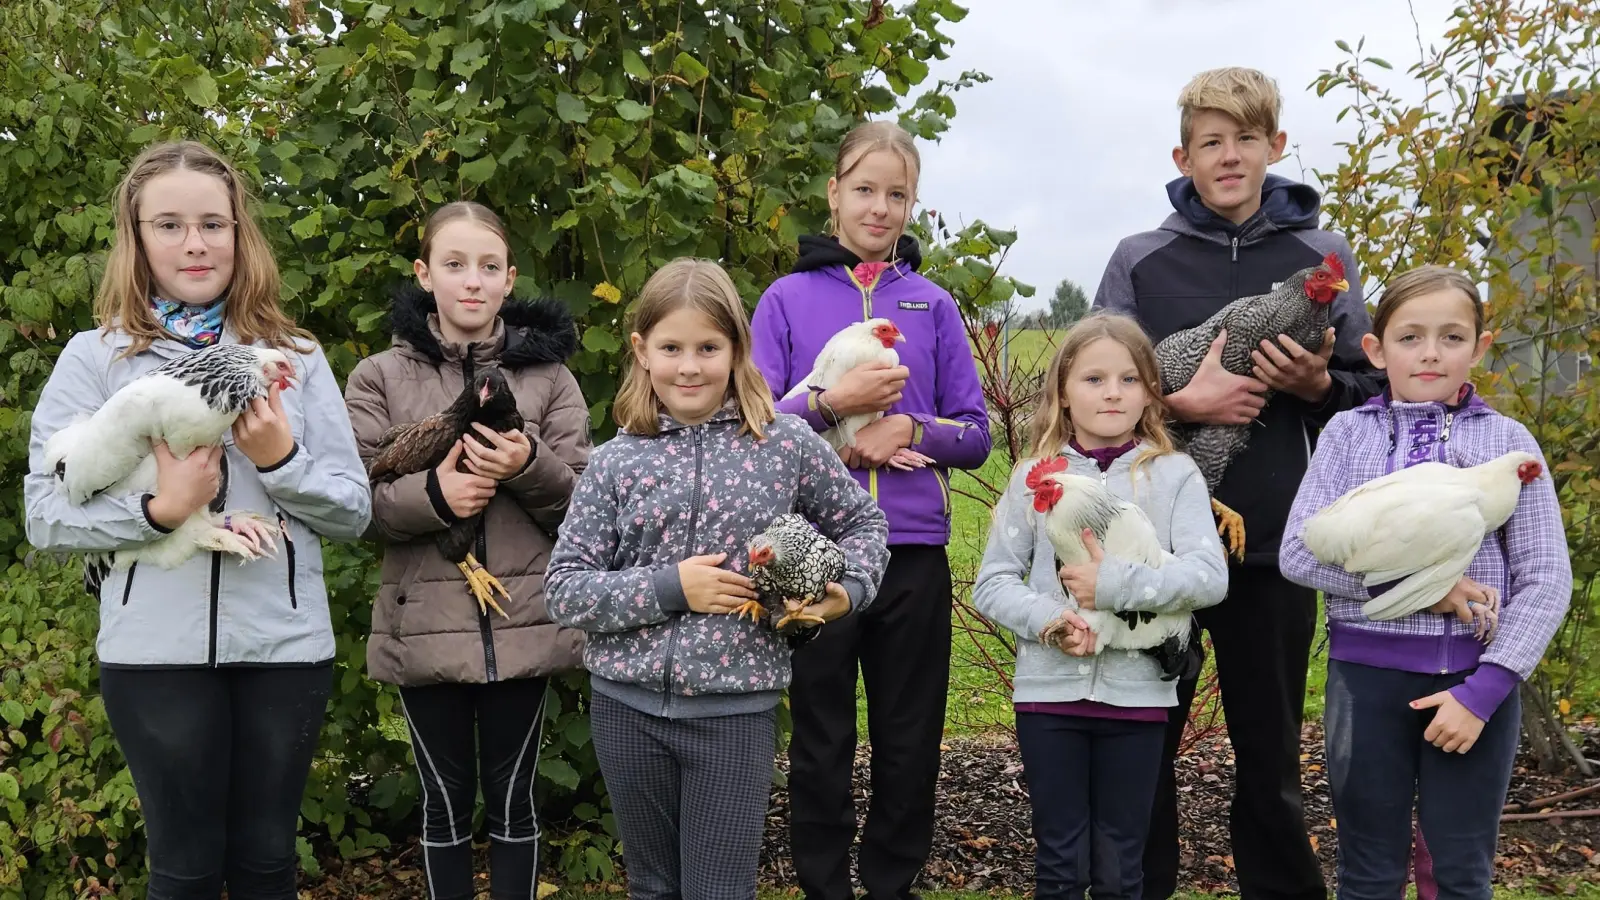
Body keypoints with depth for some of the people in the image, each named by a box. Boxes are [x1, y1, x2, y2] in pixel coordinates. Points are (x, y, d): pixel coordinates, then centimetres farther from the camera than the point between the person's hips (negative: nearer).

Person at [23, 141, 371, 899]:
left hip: (285, 644, 2)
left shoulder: (297, 358, 6)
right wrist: (158, 511, -20)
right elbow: (44, 516, -4)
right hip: (156, 651, -1)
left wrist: (280, 461, -14)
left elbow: (354, 512, 4)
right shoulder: (94, 358, 1)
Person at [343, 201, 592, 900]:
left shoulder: (547, 374, 4)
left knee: (512, 795, 9)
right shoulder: (380, 378, 3)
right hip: (424, 626, 0)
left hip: (524, 624, 0)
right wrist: (432, 495, -20)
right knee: (445, 798, 11)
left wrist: (529, 468, -18)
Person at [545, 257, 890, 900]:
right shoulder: (616, 462, -2)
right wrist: (668, 587, -15)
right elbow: (563, 590, -4)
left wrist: (846, 593, -7)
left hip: (737, 708, -1)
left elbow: (863, 524, 11)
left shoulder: (787, 443, -3)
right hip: (629, 706, 2)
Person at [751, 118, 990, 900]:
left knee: (910, 743, 10)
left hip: (914, 550, 2)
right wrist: (832, 404, -19)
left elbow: (975, 434, 6)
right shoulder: (788, 298, 3)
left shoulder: (933, 306, 7)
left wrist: (909, 431, -12)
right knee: (822, 744, 8)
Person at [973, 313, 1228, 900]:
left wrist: (1117, 585, -20)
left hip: (1136, 692, 0)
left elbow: (1209, 576, -10)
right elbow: (992, 584, 2)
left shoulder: (1174, 475, 0)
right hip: (1049, 693, 1)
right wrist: (1047, 618, -16)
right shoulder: (1036, 477, 3)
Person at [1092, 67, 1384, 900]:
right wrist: (1180, 402, -14)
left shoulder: (1321, 256, 7)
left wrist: (1316, 385, -11)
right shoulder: (1139, 260, 5)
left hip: (1275, 543, 0)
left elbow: (1367, 393, 10)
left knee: (1270, 748, 9)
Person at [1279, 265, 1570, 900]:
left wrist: (1485, 688, -13)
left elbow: (1546, 579, -3)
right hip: (1367, 672, 0)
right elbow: (1299, 552, -7)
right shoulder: (1348, 432, 2)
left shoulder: (1507, 440, 1)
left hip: (1475, 674, 0)